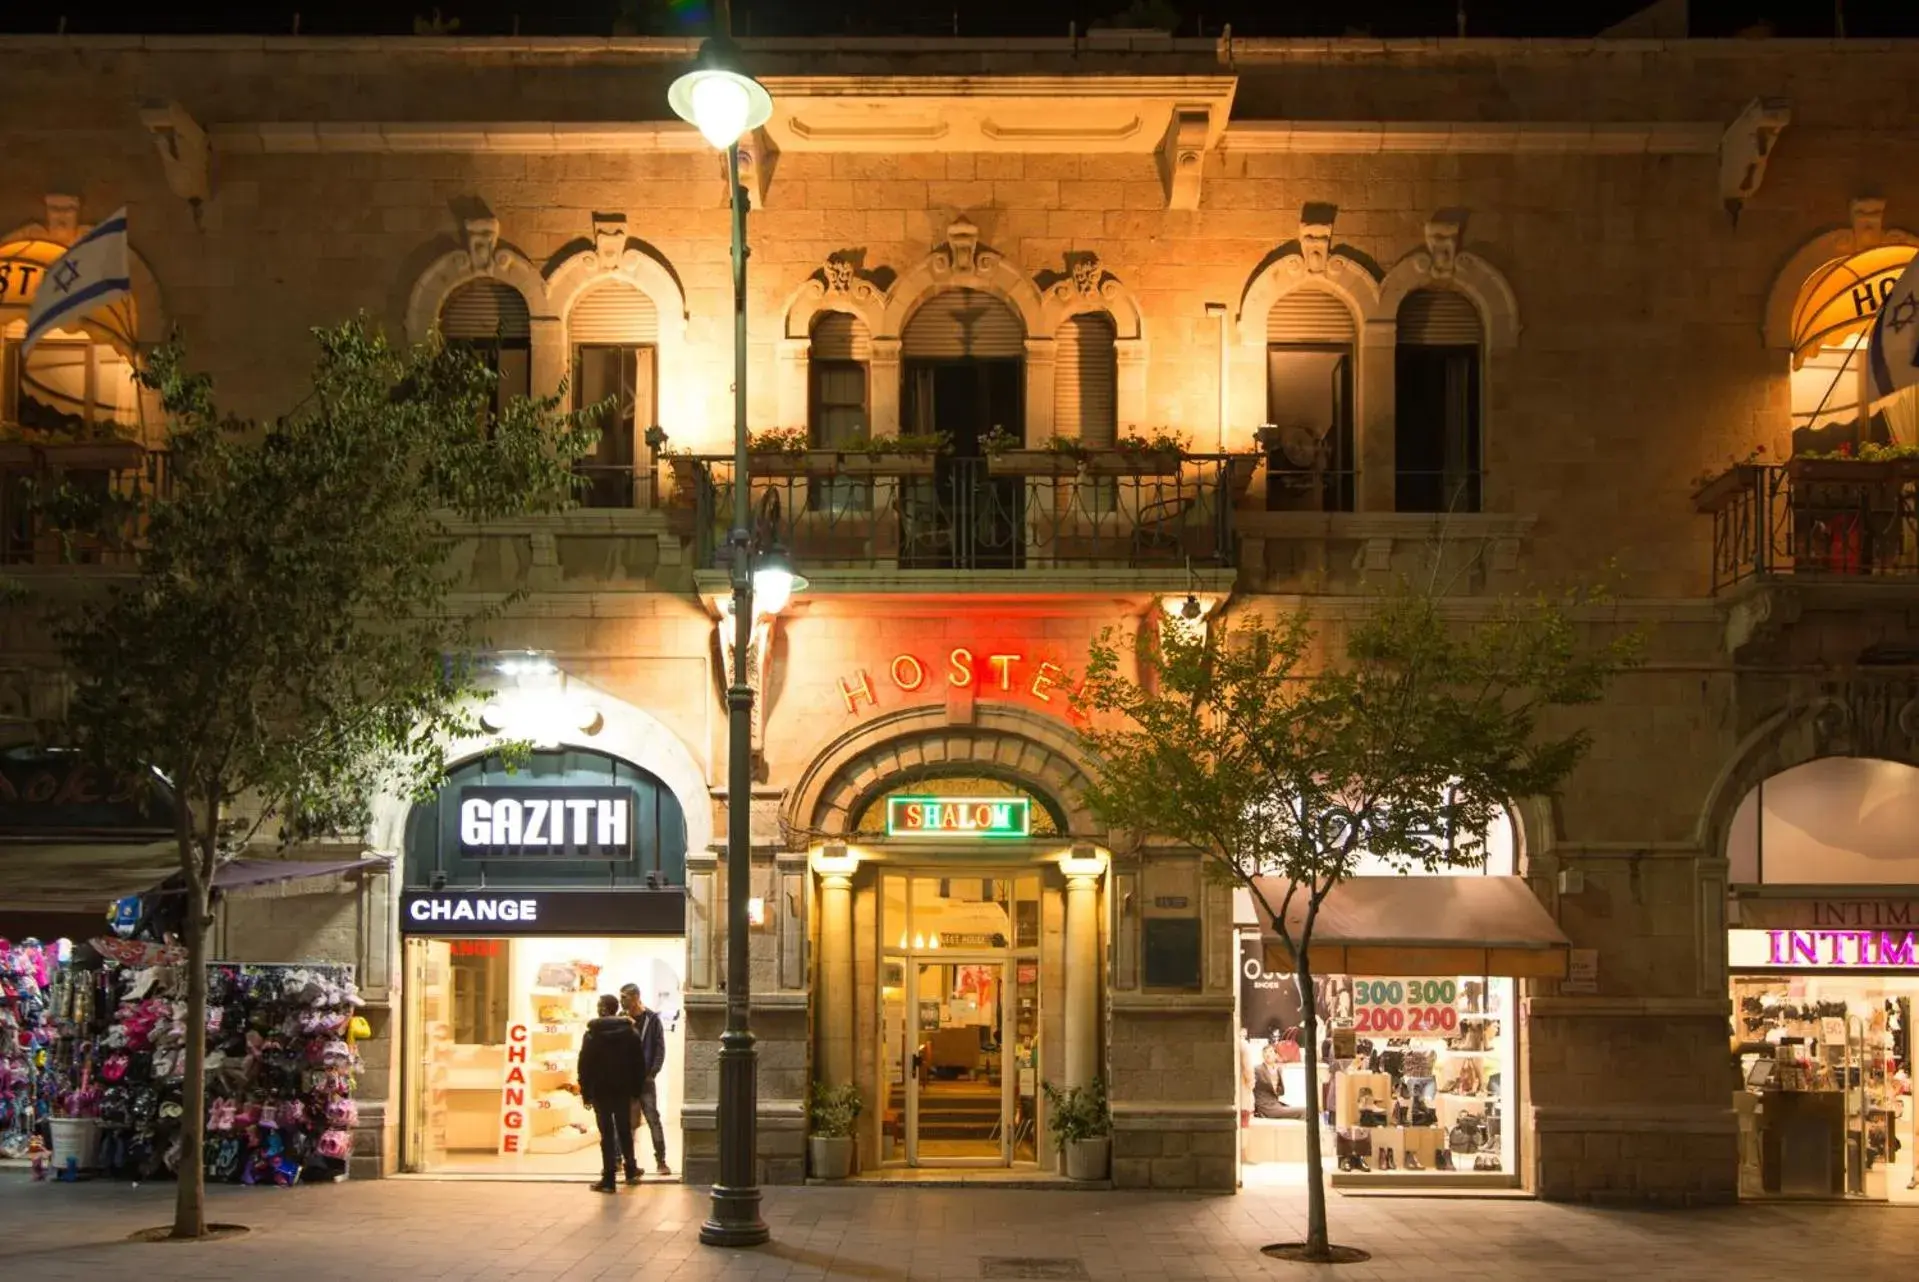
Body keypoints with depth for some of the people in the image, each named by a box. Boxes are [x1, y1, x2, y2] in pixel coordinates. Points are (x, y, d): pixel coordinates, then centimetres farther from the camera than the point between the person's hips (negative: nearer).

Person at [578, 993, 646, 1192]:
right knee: (625, 1130, 17)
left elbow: (584, 1066, -8)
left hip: (600, 1091, -3)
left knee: (607, 1133, -1)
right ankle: (630, 1171, 26)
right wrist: (636, 1089, 7)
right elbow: (639, 1064, 2)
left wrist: (585, 1093, -3)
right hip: (624, 1090, 3)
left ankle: (608, 1178, -2)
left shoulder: (592, 1034, -7)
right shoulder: (631, 1032, 2)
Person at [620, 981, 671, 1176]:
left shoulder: (652, 1019, -2)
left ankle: (661, 1160, 0)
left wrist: (652, 1073, -12)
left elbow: (660, 1049, -5)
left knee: (653, 1118, -4)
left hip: (645, 1078, -3)